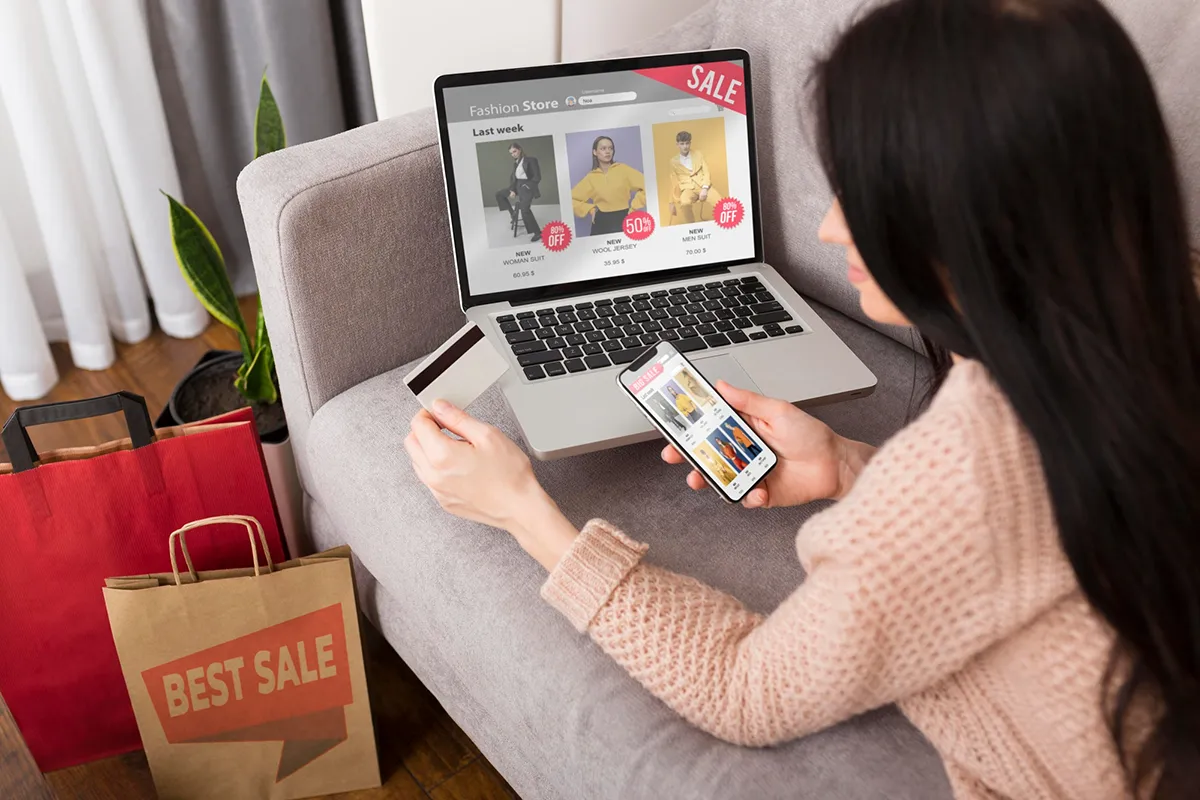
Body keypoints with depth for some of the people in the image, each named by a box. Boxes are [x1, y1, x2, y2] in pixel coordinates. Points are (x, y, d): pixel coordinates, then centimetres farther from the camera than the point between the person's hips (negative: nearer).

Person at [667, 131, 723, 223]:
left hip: (703, 186, 1)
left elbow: (706, 172, 6)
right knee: (685, 203, -39)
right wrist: (673, 202, 12)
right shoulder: (674, 161, 11)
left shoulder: (698, 154, 13)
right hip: (688, 188, -1)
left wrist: (704, 188, -12)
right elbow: (674, 182, 14)